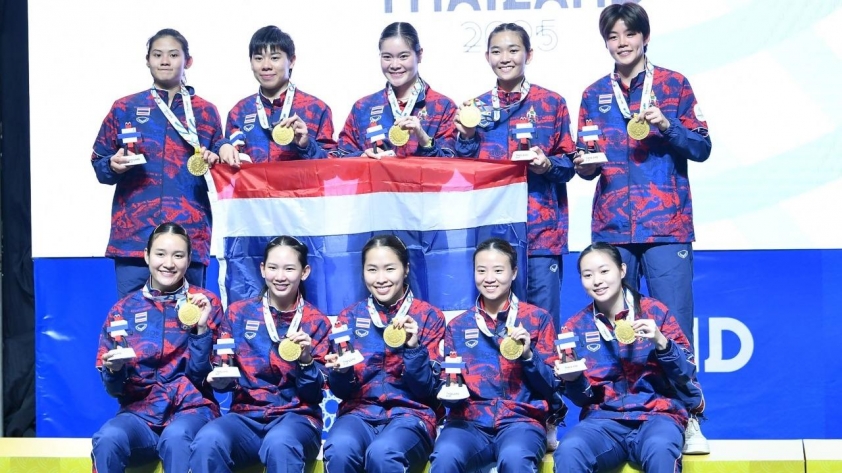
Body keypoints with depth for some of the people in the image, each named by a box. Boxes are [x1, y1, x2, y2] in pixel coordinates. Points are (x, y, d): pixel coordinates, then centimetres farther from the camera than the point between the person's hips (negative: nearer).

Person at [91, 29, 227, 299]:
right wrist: (112, 166, -9)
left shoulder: (206, 112, 12)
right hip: (133, 234, 0)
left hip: (189, 235, 0)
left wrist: (214, 162, -6)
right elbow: (98, 163, 13)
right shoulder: (124, 109, 11)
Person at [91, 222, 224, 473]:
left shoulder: (206, 303, 4)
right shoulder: (124, 310, 8)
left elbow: (202, 375, -1)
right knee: (107, 440, -32)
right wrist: (114, 369, -16)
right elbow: (113, 387, 7)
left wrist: (201, 328, -15)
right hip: (140, 412, 2)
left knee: (176, 438, -37)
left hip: (192, 408, -2)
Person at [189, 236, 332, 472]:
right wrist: (220, 379, -10)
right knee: (207, 441, -34)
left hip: (297, 416, -1)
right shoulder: (238, 313, 9)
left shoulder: (317, 322, 6)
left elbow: (315, 394, 3)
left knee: (279, 445, -39)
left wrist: (306, 360, -16)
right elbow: (223, 369, 13)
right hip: (246, 414, 2)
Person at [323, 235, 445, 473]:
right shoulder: (349, 316, 10)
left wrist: (414, 347, -17)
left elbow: (428, 390, -1)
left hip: (410, 413, -2)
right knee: (339, 450, -34)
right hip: (359, 412, 2)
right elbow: (341, 391, 10)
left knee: (382, 453, -37)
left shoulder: (429, 316, 4)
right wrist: (340, 371, -13)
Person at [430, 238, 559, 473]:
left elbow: (551, 386, 7)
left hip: (521, 420, -1)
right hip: (469, 422, 2)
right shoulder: (457, 326, 15)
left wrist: (528, 356, -11)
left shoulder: (538, 319, 9)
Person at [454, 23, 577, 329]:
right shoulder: (476, 108, 11)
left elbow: (569, 164, 5)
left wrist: (548, 165, -15)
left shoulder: (551, 103, 4)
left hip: (541, 227, -2)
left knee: (542, 317, -2)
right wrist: (467, 137, -5)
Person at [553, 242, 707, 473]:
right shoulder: (576, 326, 9)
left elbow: (687, 373, 2)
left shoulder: (655, 312, 3)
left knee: (659, 448, -38)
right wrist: (573, 380, -12)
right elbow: (581, 397, 10)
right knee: (568, 450, -33)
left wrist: (661, 342, -15)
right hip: (604, 418, 2)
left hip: (657, 413, -1)